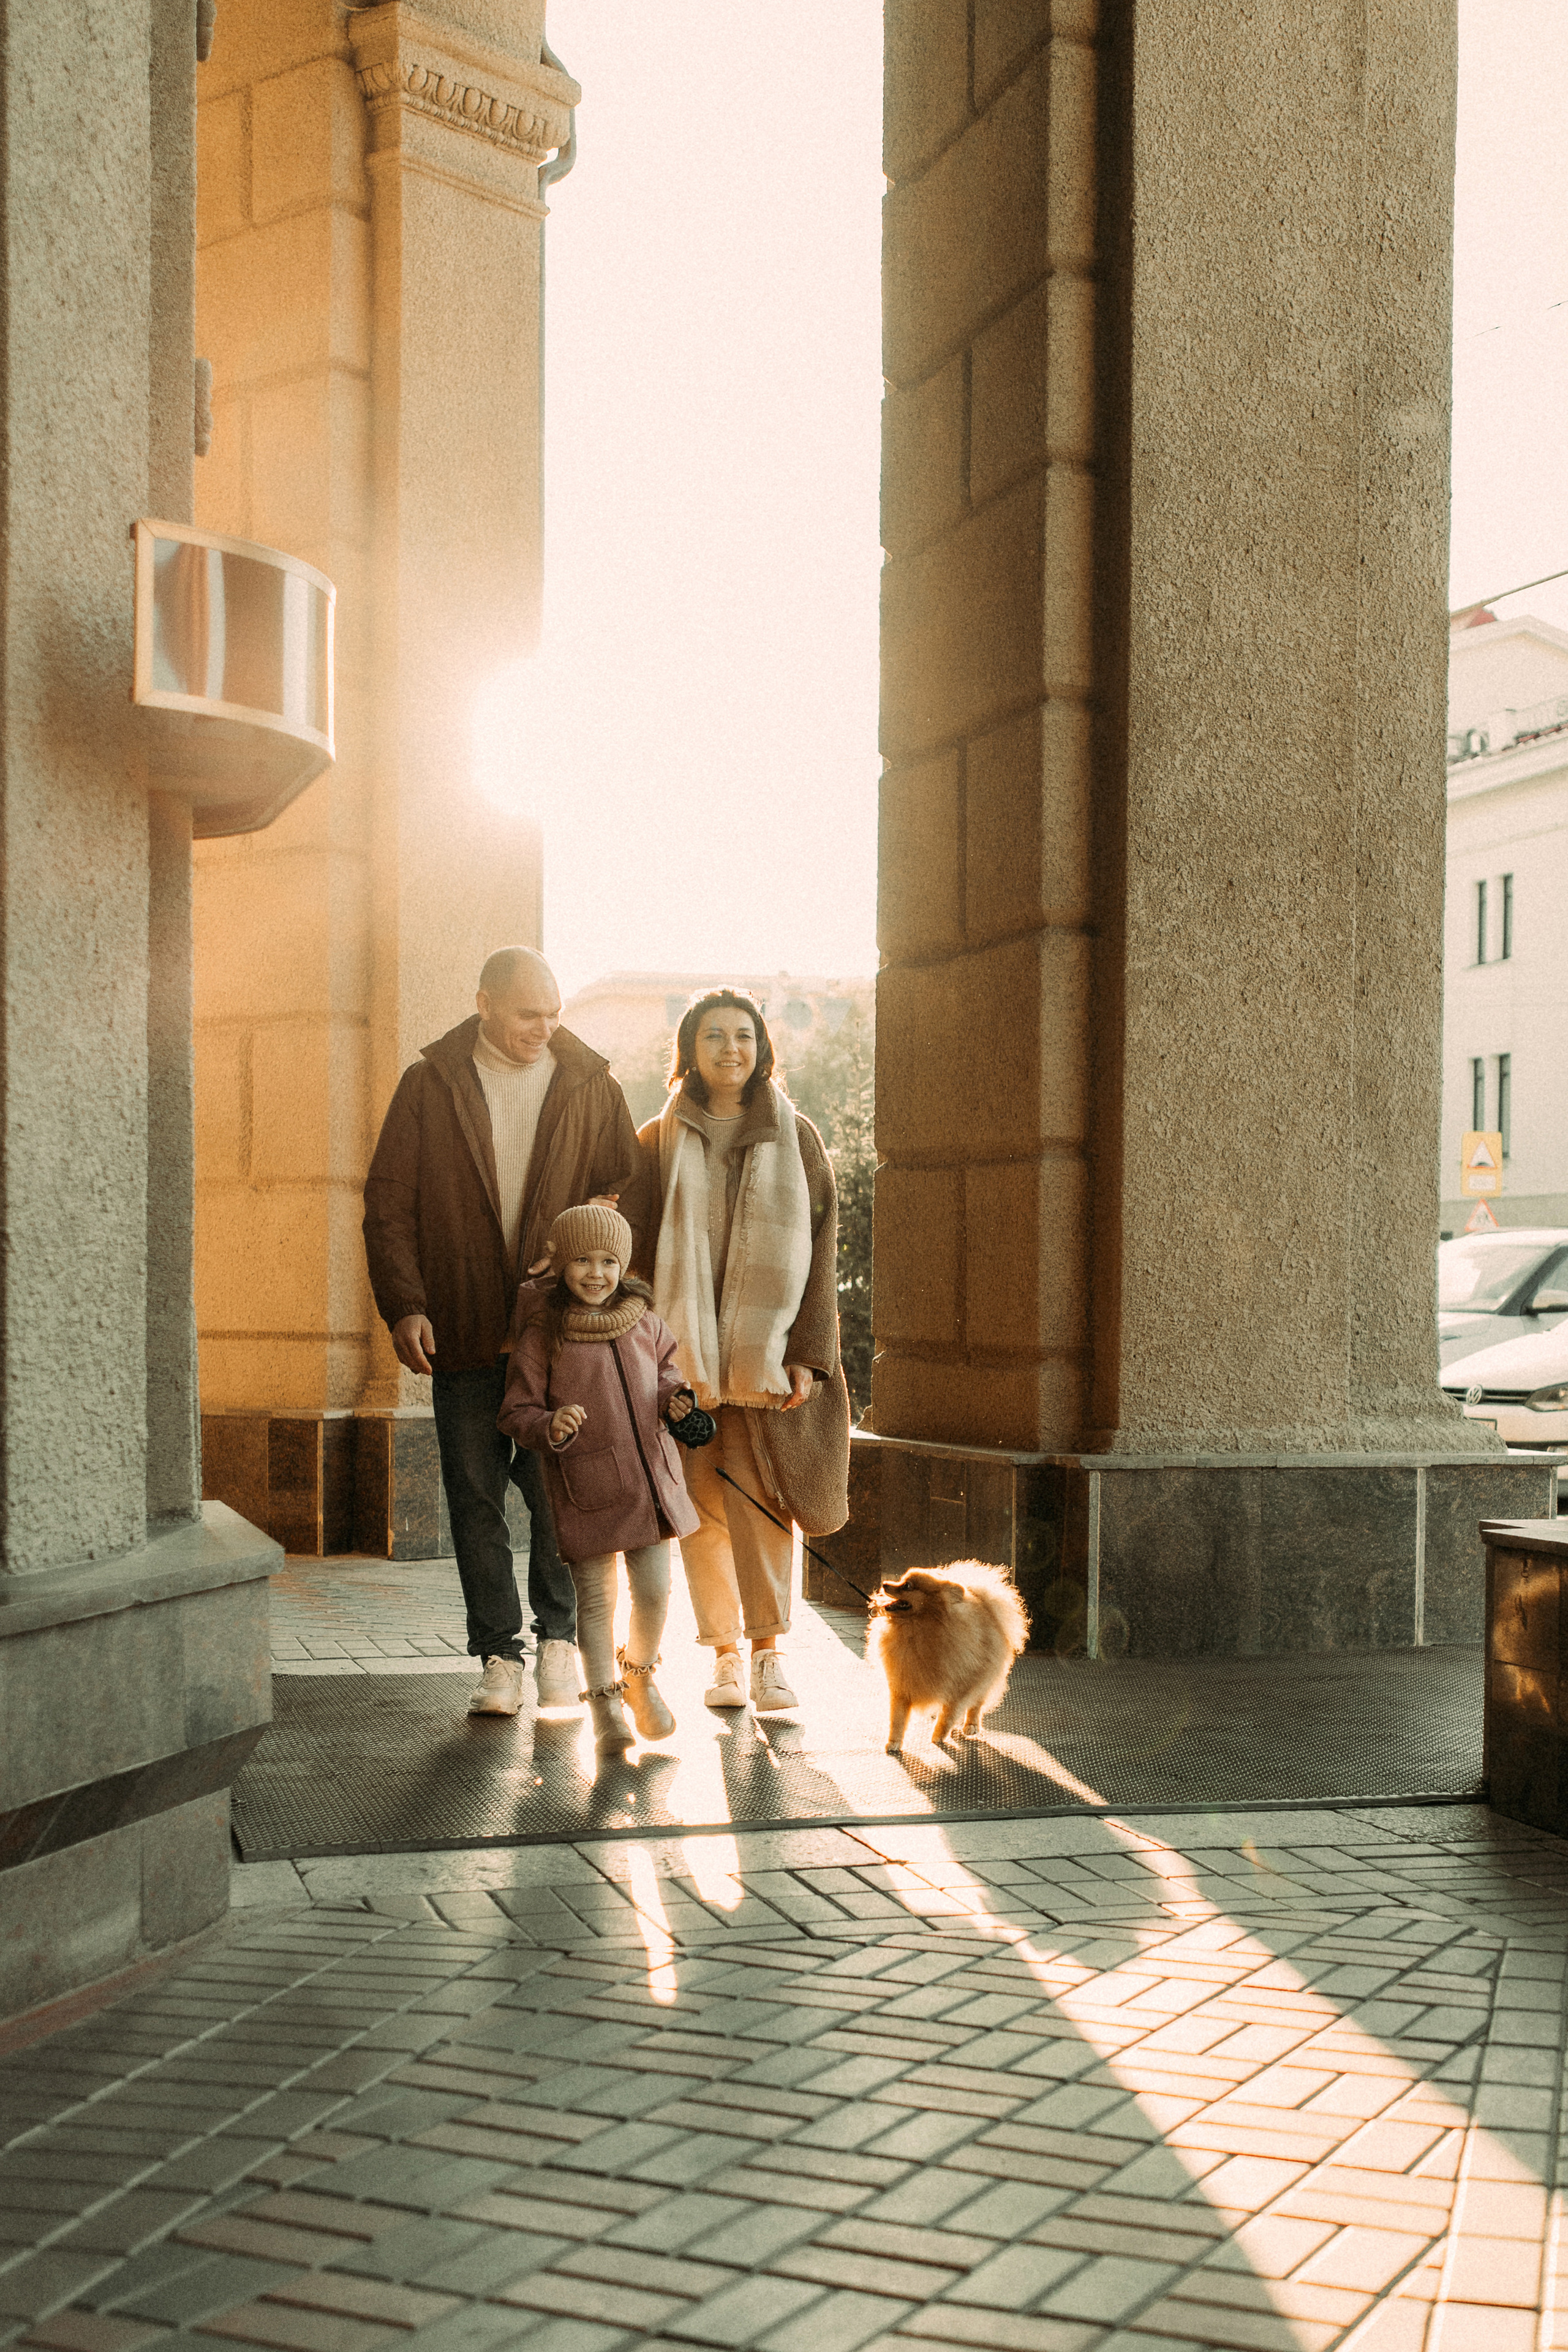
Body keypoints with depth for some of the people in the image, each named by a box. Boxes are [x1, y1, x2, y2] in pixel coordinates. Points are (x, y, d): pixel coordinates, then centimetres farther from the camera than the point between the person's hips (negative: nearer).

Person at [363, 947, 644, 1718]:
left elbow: (628, 1191, 8)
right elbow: (388, 1202, 2)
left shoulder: (589, 1084, 5)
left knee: (557, 1489, -2)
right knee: (475, 1500, 4)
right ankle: (499, 1656, 15)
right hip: (464, 1331, 1)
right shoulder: (429, 1085, 3)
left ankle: (558, 1636, 19)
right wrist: (403, 1305, -8)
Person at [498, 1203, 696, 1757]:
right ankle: (605, 1704, 17)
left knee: (655, 1590, 4)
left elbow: (665, 1363, 25)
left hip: (651, 1477, 4)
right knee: (595, 1599, 2)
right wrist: (550, 1428, -26)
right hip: (586, 1488, -4)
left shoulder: (642, 1321, 6)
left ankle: (640, 1676, 31)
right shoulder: (542, 1336, -8)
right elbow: (517, 1413, -5)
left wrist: (674, 1395, 4)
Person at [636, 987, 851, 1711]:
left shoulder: (795, 1138, 7)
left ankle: (768, 1653, 0)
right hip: (685, 1353, 1)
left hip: (767, 1350, -1)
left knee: (761, 1501, -9)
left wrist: (808, 1354, -5)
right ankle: (725, 1656, 12)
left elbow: (819, 1250, 4)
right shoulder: (658, 1143, 8)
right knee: (702, 1509, 2)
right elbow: (642, 1254, 6)